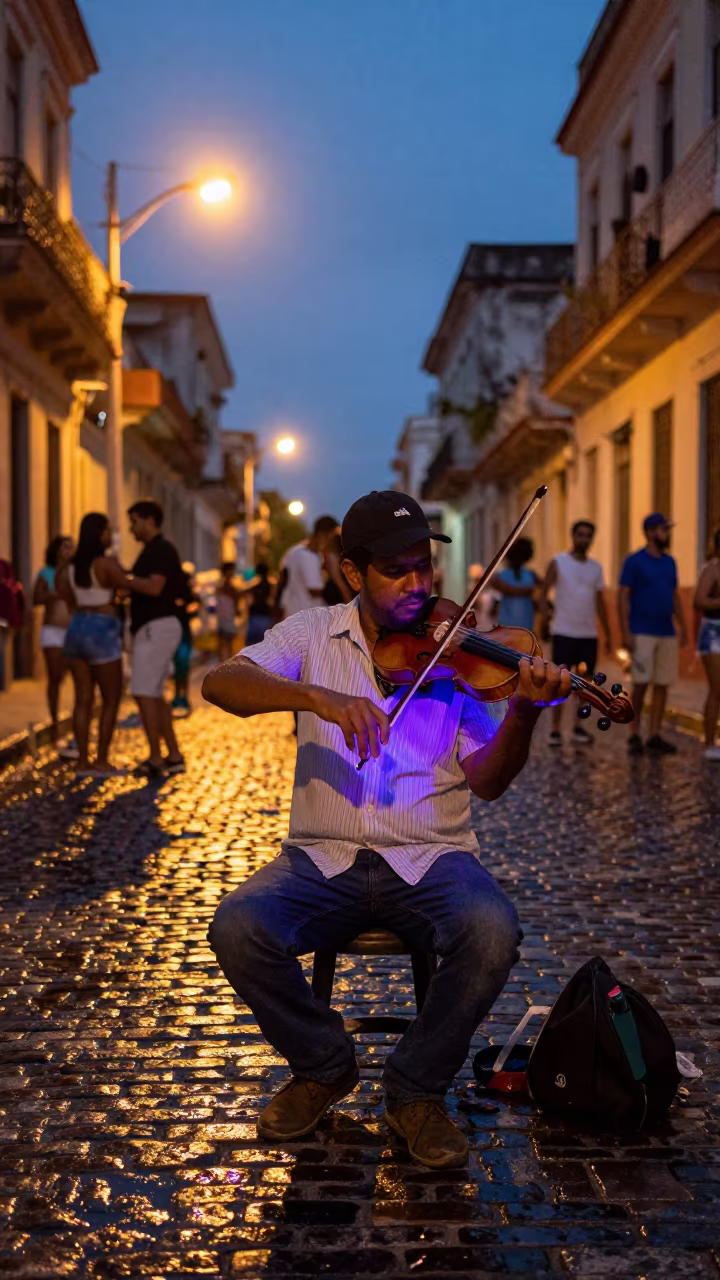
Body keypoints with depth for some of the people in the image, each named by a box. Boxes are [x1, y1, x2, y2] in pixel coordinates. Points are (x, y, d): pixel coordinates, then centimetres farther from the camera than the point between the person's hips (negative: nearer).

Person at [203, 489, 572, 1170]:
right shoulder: (313, 635, 4)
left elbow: (486, 779, -3)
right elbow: (218, 682, -12)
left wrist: (524, 711, -23)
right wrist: (314, 695, -29)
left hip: (429, 857, 0)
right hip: (324, 858, 1)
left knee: (492, 930, -31)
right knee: (238, 927, -26)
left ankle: (416, 1089, -4)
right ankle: (323, 1067, 4)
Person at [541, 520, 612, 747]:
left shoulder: (596, 567, 12)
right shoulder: (558, 563, 0)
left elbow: (599, 602, 16)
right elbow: (544, 593, -2)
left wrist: (608, 634, 14)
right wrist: (545, 616, -21)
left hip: (589, 634, 4)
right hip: (564, 632, -4)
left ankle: (578, 727, 14)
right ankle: (555, 730, -1)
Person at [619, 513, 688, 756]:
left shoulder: (669, 562, 12)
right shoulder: (634, 561, -5)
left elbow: (675, 596, 18)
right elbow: (623, 597, -8)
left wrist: (682, 626, 10)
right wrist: (626, 633, -15)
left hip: (667, 633, 6)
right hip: (642, 633, -6)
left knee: (662, 685, 5)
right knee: (641, 684, -7)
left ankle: (655, 736, 10)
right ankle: (635, 735, 5)